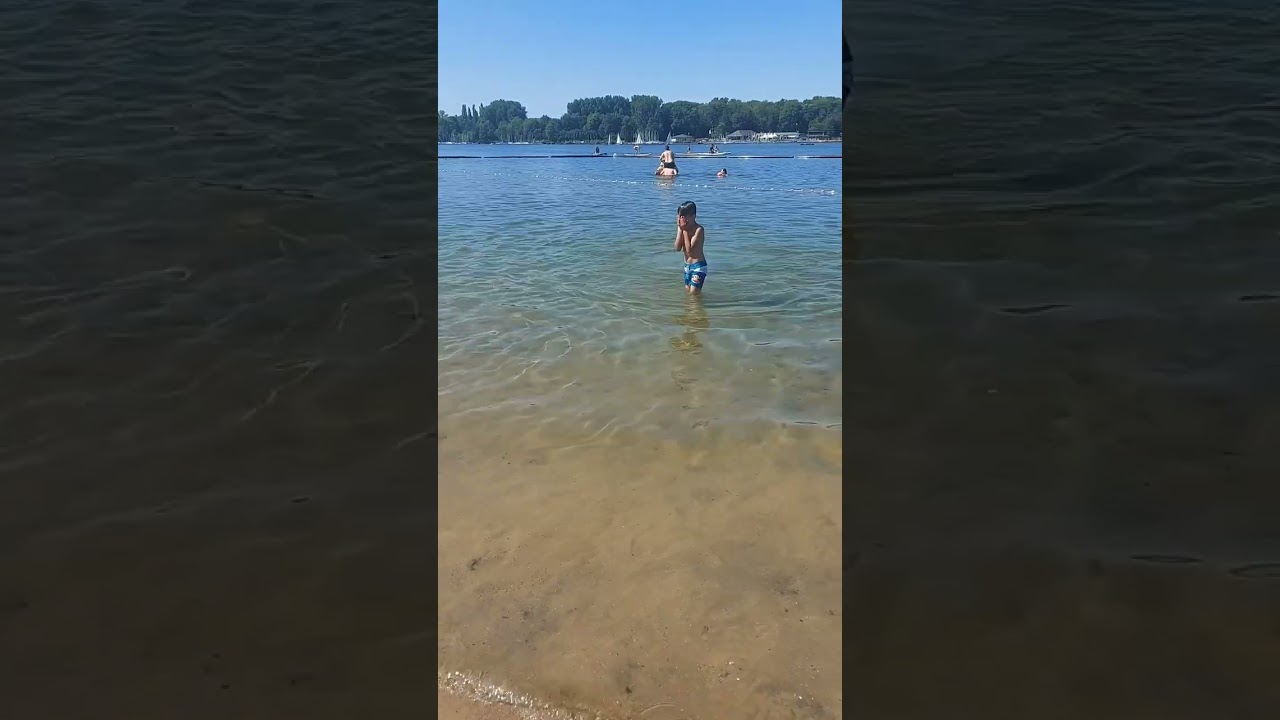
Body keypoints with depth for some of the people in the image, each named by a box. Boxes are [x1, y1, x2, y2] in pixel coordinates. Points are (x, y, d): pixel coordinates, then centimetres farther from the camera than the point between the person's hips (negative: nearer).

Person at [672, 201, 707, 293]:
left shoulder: (699, 229, -19)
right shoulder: (681, 227, 1)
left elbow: (690, 250, -25)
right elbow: (677, 248, -7)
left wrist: (685, 230, -22)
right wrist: (680, 229, -14)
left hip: (698, 266, -7)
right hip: (687, 265, 8)